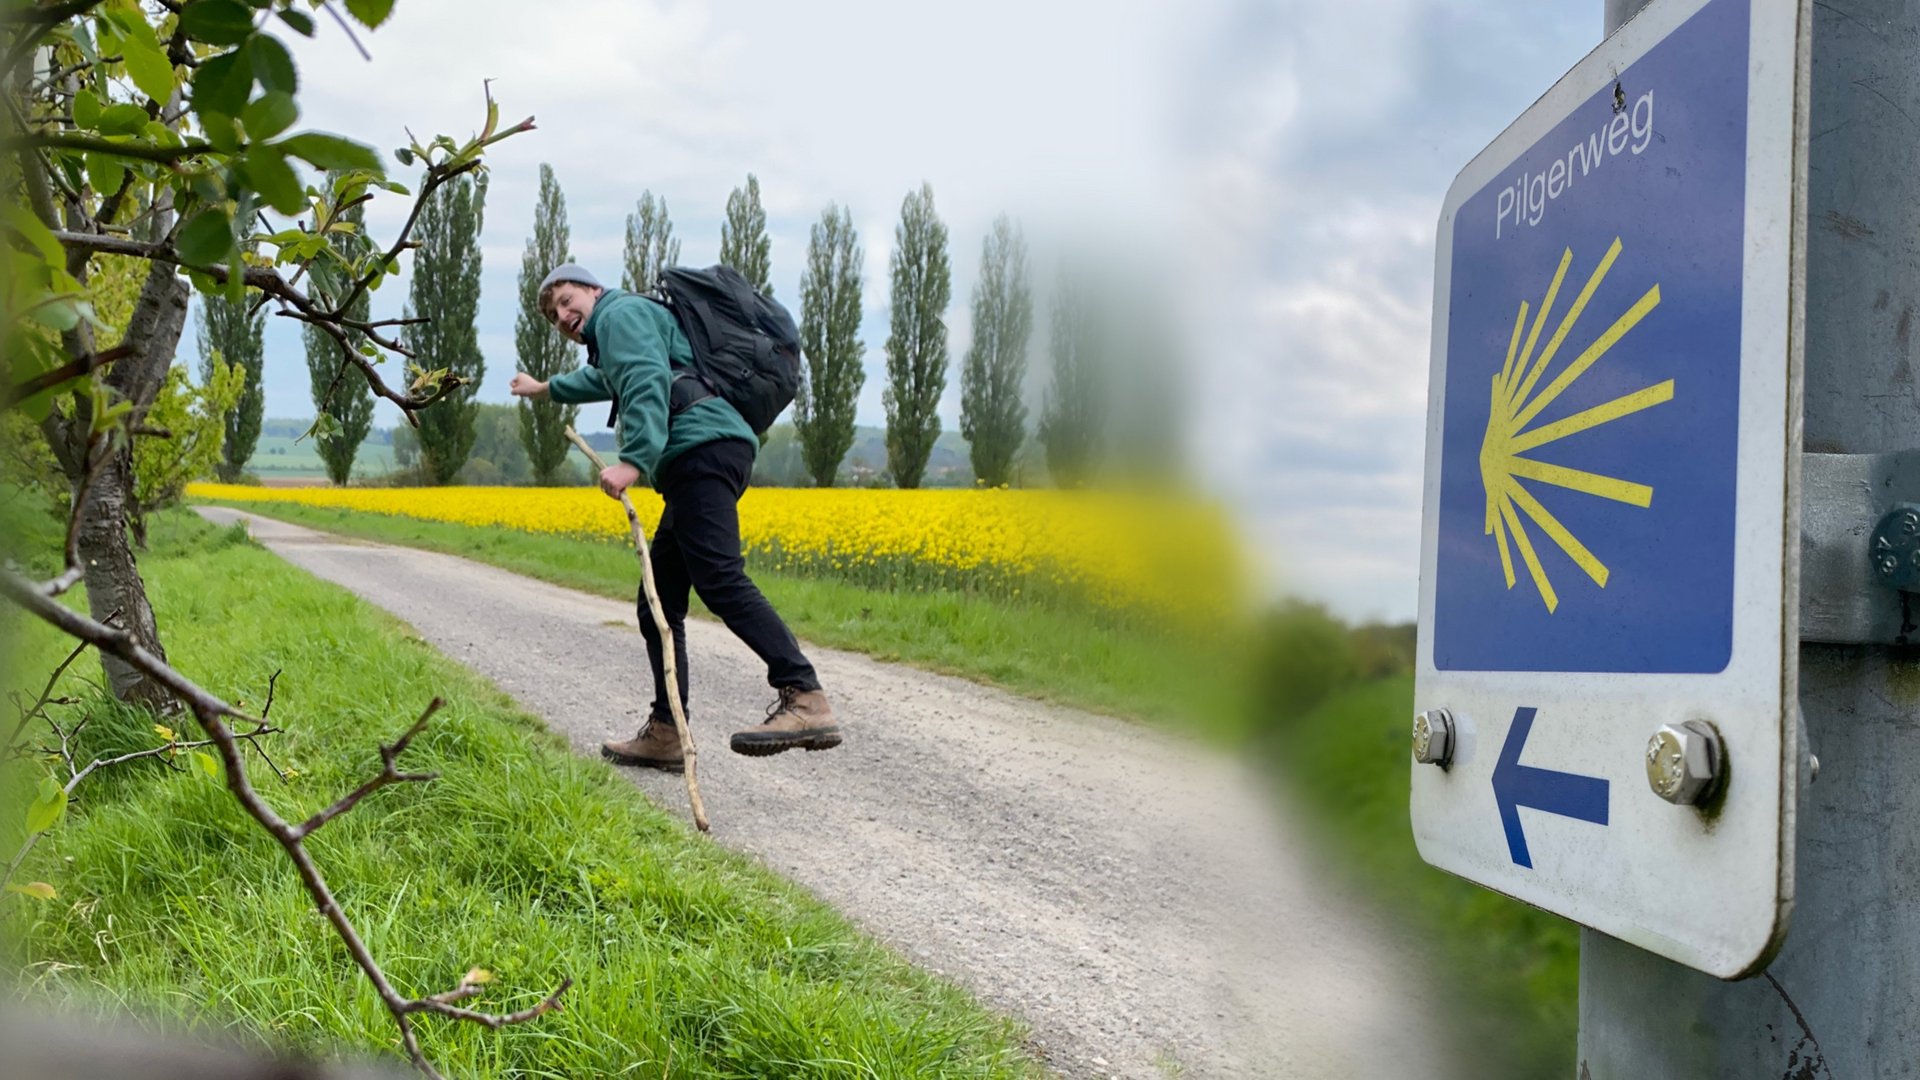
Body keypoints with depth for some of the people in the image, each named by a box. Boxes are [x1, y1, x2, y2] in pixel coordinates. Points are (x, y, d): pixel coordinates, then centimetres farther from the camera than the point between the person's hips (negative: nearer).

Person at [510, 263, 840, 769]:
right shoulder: (609, 342, 37)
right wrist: (547, 389, 79)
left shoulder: (621, 312, 7)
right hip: (705, 460, 11)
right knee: (658, 603, 10)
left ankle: (805, 700, -40)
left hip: (702, 448, -11)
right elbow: (602, 379, 62)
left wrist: (633, 459, -26)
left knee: (719, 579, -27)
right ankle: (665, 733, 11)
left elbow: (646, 382, -13)